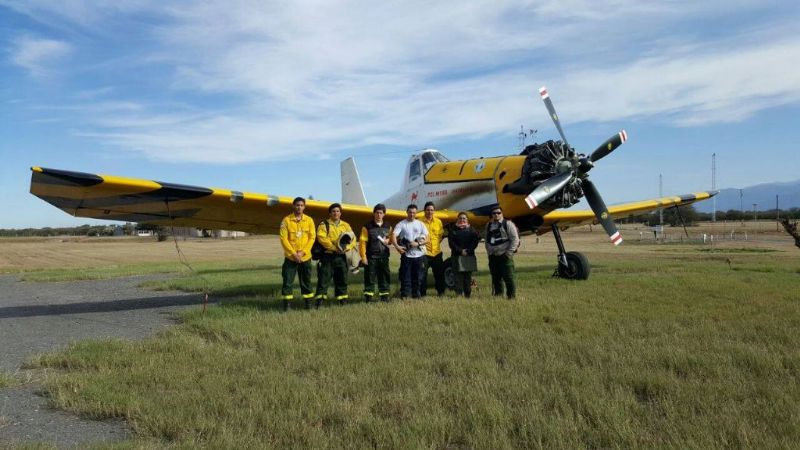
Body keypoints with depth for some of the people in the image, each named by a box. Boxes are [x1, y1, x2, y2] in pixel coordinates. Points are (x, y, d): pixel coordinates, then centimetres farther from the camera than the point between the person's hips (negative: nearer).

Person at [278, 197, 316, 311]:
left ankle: (308, 301, 20)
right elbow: (283, 238, -7)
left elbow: (312, 237, 1)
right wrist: (293, 253, -13)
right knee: (287, 281, -2)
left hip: (305, 257, 2)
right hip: (290, 257, -2)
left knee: (306, 281, 10)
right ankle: (286, 304, 5)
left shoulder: (309, 220, 3)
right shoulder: (286, 220, -3)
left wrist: (302, 252, -9)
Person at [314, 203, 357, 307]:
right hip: (328, 255, -4)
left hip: (341, 256, 4)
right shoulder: (324, 224, 2)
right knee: (324, 278, -6)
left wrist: (347, 247, -12)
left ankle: (343, 299, 20)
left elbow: (353, 238, 7)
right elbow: (321, 238, -13)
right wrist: (334, 247, -19)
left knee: (342, 279, 11)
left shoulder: (346, 225, 15)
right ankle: (320, 299, -3)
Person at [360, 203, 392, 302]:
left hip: (384, 256, 4)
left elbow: (391, 239, 23)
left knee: (385, 277, 8)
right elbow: (362, 242, -4)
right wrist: (363, 256, -10)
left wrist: (388, 241, -1)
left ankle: (384, 296, 17)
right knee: (370, 278, -2)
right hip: (371, 257, -4)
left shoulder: (388, 227, 11)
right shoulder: (367, 227, -1)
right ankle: (368, 296, 5)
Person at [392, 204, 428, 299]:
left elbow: (426, 239, 4)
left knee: (417, 276, 9)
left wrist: (418, 244, -13)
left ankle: (416, 294, 19)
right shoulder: (401, 224, 1)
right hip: (406, 254, -3)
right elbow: (394, 235, -12)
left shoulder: (420, 224, 10)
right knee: (405, 276, -2)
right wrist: (397, 246, -28)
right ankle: (404, 295, 6)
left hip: (418, 254, 3)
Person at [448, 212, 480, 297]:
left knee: (468, 276, 3)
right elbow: (451, 243, -1)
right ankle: (459, 294, -5)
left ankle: (468, 294, 8)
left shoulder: (471, 229, 10)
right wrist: (460, 251, -10)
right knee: (459, 277, -6)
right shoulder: (453, 229, 6)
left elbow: (476, 240, 1)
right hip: (457, 256, -2)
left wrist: (468, 250, -11)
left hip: (469, 256, 2)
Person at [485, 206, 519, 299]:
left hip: (505, 256, -6)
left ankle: (512, 297, 0)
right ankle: (498, 296, 18)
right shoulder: (488, 225, 15)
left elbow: (515, 239, -6)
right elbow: (487, 240, 23)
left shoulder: (508, 224, -3)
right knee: (496, 278, 9)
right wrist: (489, 251, 11)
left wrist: (509, 252, -10)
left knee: (508, 277, -7)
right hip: (493, 256, 6)